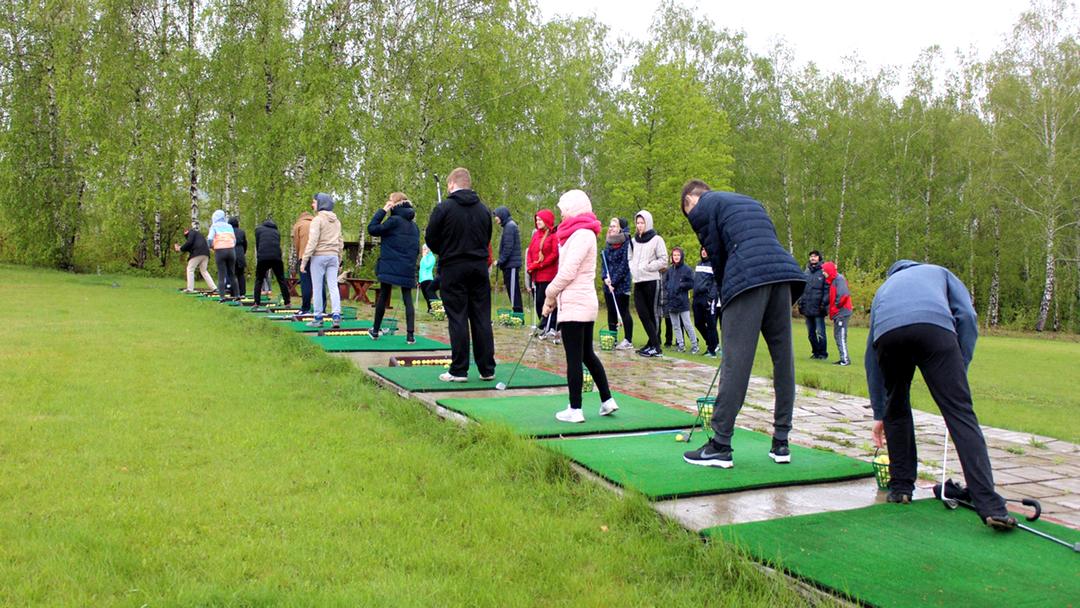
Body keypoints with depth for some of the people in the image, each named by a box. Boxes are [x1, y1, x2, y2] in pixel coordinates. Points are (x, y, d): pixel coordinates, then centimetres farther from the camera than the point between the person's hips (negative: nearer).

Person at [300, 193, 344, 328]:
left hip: (319, 256, -6)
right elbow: (340, 242, 15)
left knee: (317, 288, 2)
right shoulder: (336, 221, 13)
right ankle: (336, 315, -9)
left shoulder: (318, 219, -9)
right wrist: (339, 259, 22)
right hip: (333, 256, 6)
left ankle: (318, 318, 5)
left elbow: (312, 242, -14)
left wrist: (304, 261, -12)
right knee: (333, 287, 3)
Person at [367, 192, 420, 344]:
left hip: (390, 267, -4)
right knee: (408, 298, 2)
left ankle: (375, 331, 19)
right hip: (408, 269, 4)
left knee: (383, 296, 8)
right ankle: (410, 334, -7)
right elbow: (417, 249, 16)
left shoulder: (394, 220, -9)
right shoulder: (414, 225, 12)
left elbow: (372, 229, -8)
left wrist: (382, 211, -4)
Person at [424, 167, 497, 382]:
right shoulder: (483, 210, 7)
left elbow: (431, 238, -2)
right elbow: (487, 239, 13)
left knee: (458, 319, -1)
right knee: (482, 318, 7)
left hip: (453, 268, -4)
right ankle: (487, 369, 11)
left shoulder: (443, 208, -7)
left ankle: (459, 370, 1)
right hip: (479, 268, 4)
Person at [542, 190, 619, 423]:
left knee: (574, 358, -4)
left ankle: (575, 410, 2)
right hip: (585, 303, 10)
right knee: (587, 354, 17)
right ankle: (607, 400, 22)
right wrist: (554, 295, 10)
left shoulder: (582, 234, -15)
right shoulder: (582, 233, 15)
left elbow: (568, 272, -19)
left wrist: (550, 294, -7)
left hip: (575, 305, -10)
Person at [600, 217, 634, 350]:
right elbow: (604, 262, 11)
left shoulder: (626, 243, -8)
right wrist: (605, 278, -5)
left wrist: (614, 281, -14)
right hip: (608, 284, 7)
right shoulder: (609, 244, 13)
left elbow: (624, 265, -13)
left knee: (623, 312, -3)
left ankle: (628, 341, 3)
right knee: (611, 311, 10)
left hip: (622, 284, -7)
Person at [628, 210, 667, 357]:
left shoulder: (656, 240, -1)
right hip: (638, 282, 6)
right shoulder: (634, 240, 15)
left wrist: (647, 267, -13)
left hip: (651, 281, -6)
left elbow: (663, 260, -6)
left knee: (653, 313, -2)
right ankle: (654, 344, 8)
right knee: (642, 312, 1)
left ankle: (654, 346, 1)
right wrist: (632, 269, 3)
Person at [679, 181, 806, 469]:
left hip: (748, 278, -7)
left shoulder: (702, 207, 13)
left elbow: (716, 256, 7)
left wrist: (726, 297, 17)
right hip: (783, 273, 7)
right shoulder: (750, 202, 33)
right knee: (783, 358, 8)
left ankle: (720, 445, -4)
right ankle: (781, 444, 14)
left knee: (736, 361, -7)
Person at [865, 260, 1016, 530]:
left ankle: (900, 486, 25)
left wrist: (878, 413, 45)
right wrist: (960, 370, 18)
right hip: (935, 326, -2)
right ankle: (990, 506, -12)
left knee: (895, 409, 24)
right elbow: (967, 315, 17)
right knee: (960, 413, -3)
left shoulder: (884, 288, 43)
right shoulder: (939, 272, 40)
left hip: (888, 332, 2)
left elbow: (871, 358, 41)